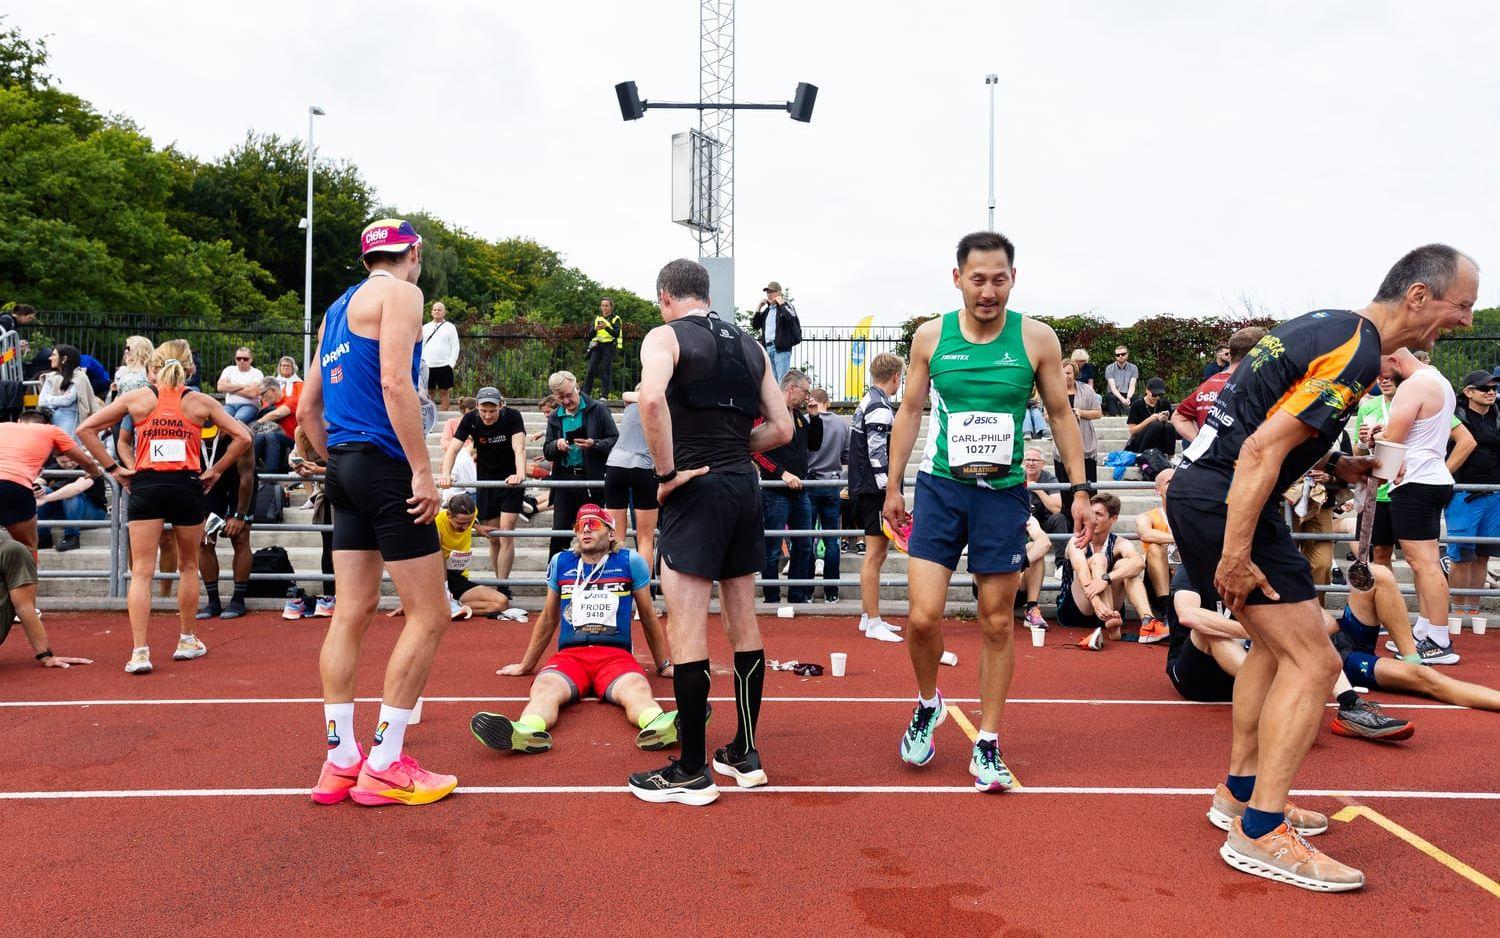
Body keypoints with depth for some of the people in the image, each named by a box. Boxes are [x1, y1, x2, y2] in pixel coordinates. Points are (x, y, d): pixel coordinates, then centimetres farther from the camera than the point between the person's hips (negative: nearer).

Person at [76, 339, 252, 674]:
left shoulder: (135, 398, 5)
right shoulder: (200, 401, 4)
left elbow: (85, 429, 5)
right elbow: (243, 437, 0)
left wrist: (112, 468, 5)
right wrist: (216, 471, 6)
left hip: (146, 486, 0)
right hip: (188, 486, 1)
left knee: (141, 570, 1)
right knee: (188, 565, 17)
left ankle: (139, 651, -7)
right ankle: (186, 640, 27)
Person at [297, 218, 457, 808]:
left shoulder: (338, 309, 21)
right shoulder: (400, 292, -4)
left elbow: (307, 410, 22)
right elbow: (394, 380, -18)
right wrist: (423, 470, -19)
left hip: (344, 468, 9)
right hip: (385, 465, -9)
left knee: (351, 614, 9)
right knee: (429, 615, -3)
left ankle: (339, 762, 13)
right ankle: (384, 766, -1)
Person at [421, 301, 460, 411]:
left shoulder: (450, 327, 3)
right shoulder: (425, 327, 13)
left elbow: (455, 347, -1)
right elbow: (421, 346, 13)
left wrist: (451, 363, -10)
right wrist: (421, 362, 1)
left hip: (444, 366, -3)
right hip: (427, 366, 3)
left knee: (445, 392, 0)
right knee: (428, 392, 5)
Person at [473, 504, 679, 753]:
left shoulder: (631, 562, 11)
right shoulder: (560, 563, 17)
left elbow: (648, 616, 21)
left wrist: (664, 665, 25)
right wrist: (525, 666, 36)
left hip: (616, 655, -1)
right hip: (569, 654, 2)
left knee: (637, 690, -37)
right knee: (544, 688, -34)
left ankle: (658, 725, -68)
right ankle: (526, 731, -65)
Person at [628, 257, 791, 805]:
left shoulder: (665, 335, -3)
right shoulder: (749, 345, 15)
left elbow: (652, 398, -25)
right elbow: (782, 428, 12)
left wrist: (667, 472, -16)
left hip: (697, 488, -7)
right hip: (746, 485, 7)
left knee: (686, 627, -2)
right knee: (742, 620, 13)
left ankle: (692, 771, 2)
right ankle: (744, 754, 23)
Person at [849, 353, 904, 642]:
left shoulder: (867, 402, 17)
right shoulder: (881, 408, -15)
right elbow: (879, 455, -22)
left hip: (864, 488, 11)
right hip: (876, 490, -11)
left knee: (876, 553, 17)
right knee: (875, 554, -7)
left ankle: (867, 615, 25)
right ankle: (873, 623, -4)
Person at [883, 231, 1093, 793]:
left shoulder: (1037, 339, -3)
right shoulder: (931, 337, 0)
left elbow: (1061, 415, 6)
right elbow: (910, 412, 9)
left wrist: (1080, 488, 1)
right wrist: (893, 485, 8)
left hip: (1004, 493, 0)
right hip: (940, 488, 0)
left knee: (997, 623, 5)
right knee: (923, 616, -7)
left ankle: (987, 746, 18)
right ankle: (928, 704, 23)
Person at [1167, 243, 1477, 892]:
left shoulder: (1330, 327, 15)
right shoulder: (1356, 353, -16)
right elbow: (1261, 450, -24)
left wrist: (1334, 465, 17)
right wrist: (1235, 556, -24)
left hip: (1199, 489, 11)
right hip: (1222, 502, -11)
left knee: (1275, 642, 21)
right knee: (1313, 662, -8)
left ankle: (1242, 793, 31)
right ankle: (1259, 835, -4)